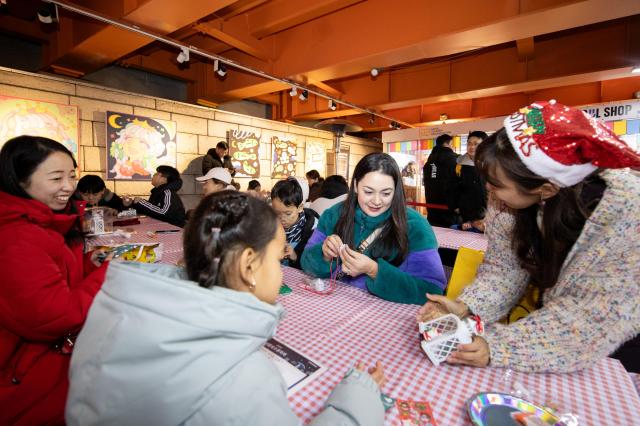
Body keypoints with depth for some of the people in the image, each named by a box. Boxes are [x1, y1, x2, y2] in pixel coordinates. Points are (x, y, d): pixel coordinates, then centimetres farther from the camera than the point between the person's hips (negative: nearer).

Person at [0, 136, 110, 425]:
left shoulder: (39, 221, 4)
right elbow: (55, 317, -30)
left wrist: (90, 263, -5)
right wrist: (111, 272, -22)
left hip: (59, 339, 9)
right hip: (28, 369, -8)